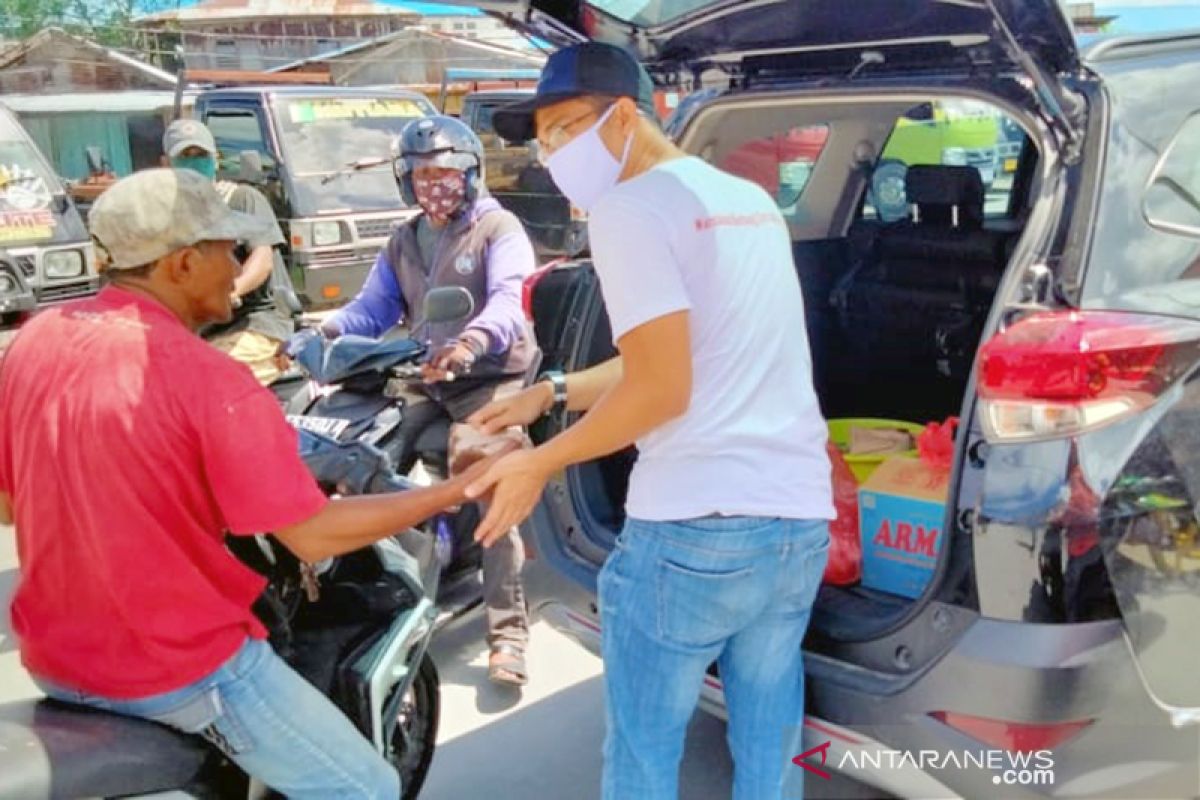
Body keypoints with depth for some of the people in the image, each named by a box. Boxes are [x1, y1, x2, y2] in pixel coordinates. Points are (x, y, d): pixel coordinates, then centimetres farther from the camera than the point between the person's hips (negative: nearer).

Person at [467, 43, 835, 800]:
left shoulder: (631, 207, -8)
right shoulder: (751, 202, 17)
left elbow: (661, 388, -14)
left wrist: (542, 462, -2)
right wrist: (551, 392, 22)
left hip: (694, 528, -8)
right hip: (801, 519, 8)